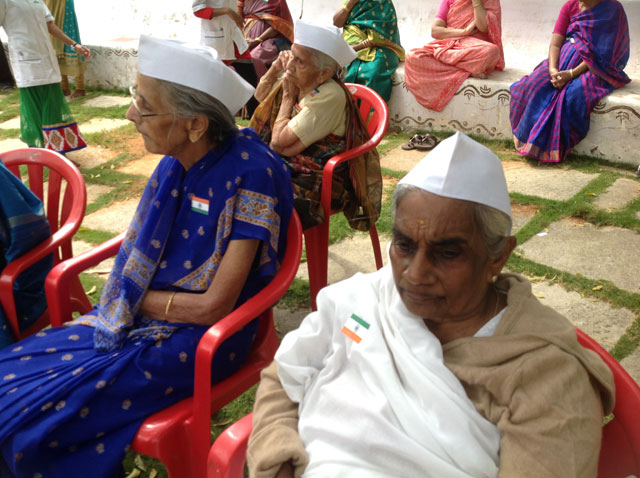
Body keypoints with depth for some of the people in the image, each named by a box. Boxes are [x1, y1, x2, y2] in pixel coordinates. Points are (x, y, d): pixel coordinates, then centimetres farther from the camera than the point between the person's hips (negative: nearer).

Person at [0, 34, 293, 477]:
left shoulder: (250, 173, -23)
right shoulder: (178, 162, -1)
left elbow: (214, 307, -20)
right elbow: (141, 254, 10)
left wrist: (137, 295, -8)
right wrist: (128, 296, -10)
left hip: (199, 338, -7)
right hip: (136, 320, 7)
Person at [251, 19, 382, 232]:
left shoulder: (329, 96, -23)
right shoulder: (299, 81, 2)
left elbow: (279, 142, -22)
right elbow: (260, 95, 25)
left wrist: (288, 96, -10)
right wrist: (275, 67, 6)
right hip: (285, 170, 9)